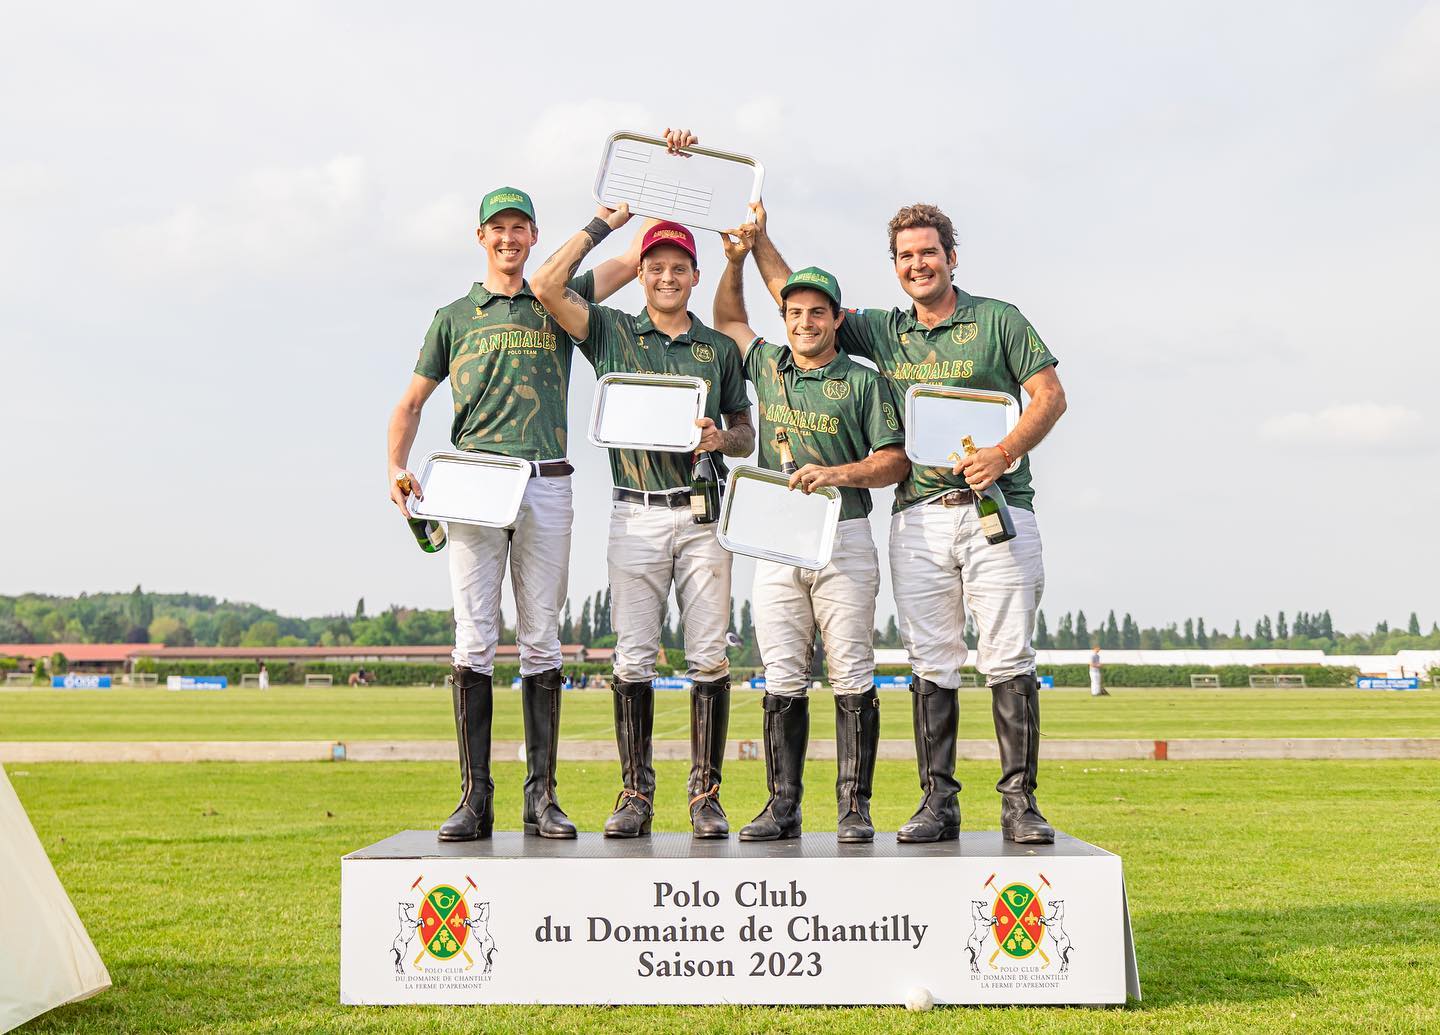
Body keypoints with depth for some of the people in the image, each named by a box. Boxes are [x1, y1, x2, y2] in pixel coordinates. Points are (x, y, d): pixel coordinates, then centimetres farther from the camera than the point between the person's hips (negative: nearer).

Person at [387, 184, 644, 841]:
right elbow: (411, 403, 17)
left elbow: (638, 255, 13)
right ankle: (475, 797, -1)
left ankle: (542, 796, 5)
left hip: (547, 486, 0)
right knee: (475, 640, -4)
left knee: (541, 640, 1)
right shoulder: (454, 317, 16)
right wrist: (396, 471, 2)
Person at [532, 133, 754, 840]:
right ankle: (635, 795, 7)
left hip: (704, 514, 1)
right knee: (634, 657, -1)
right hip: (636, 512, -1)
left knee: (708, 656, -1)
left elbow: (747, 435, 17)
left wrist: (720, 438, -7)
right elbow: (548, 285, -3)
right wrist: (607, 222, 4)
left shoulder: (720, 348, 14)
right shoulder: (612, 332, 10)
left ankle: (706, 795, 6)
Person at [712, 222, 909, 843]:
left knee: (852, 678, -4)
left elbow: (895, 461, 0)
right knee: (782, 680, 2)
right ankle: (782, 806, 5)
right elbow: (728, 319, 33)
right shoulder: (765, 365, 16)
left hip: (844, 540, -3)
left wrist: (836, 474, -14)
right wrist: (736, 259, 20)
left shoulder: (863, 383, 4)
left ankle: (855, 806, 1)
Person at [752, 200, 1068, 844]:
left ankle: (1020, 802, -3)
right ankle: (938, 803, 7)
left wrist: (1004, 452, -13)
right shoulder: (884, 332, 16)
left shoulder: (997, 319, 6)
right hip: (918, 515, 3)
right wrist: (759, 236, 16)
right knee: (931, 663, 3)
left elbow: (1050, 394, 1)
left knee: (1009, 659, -6)